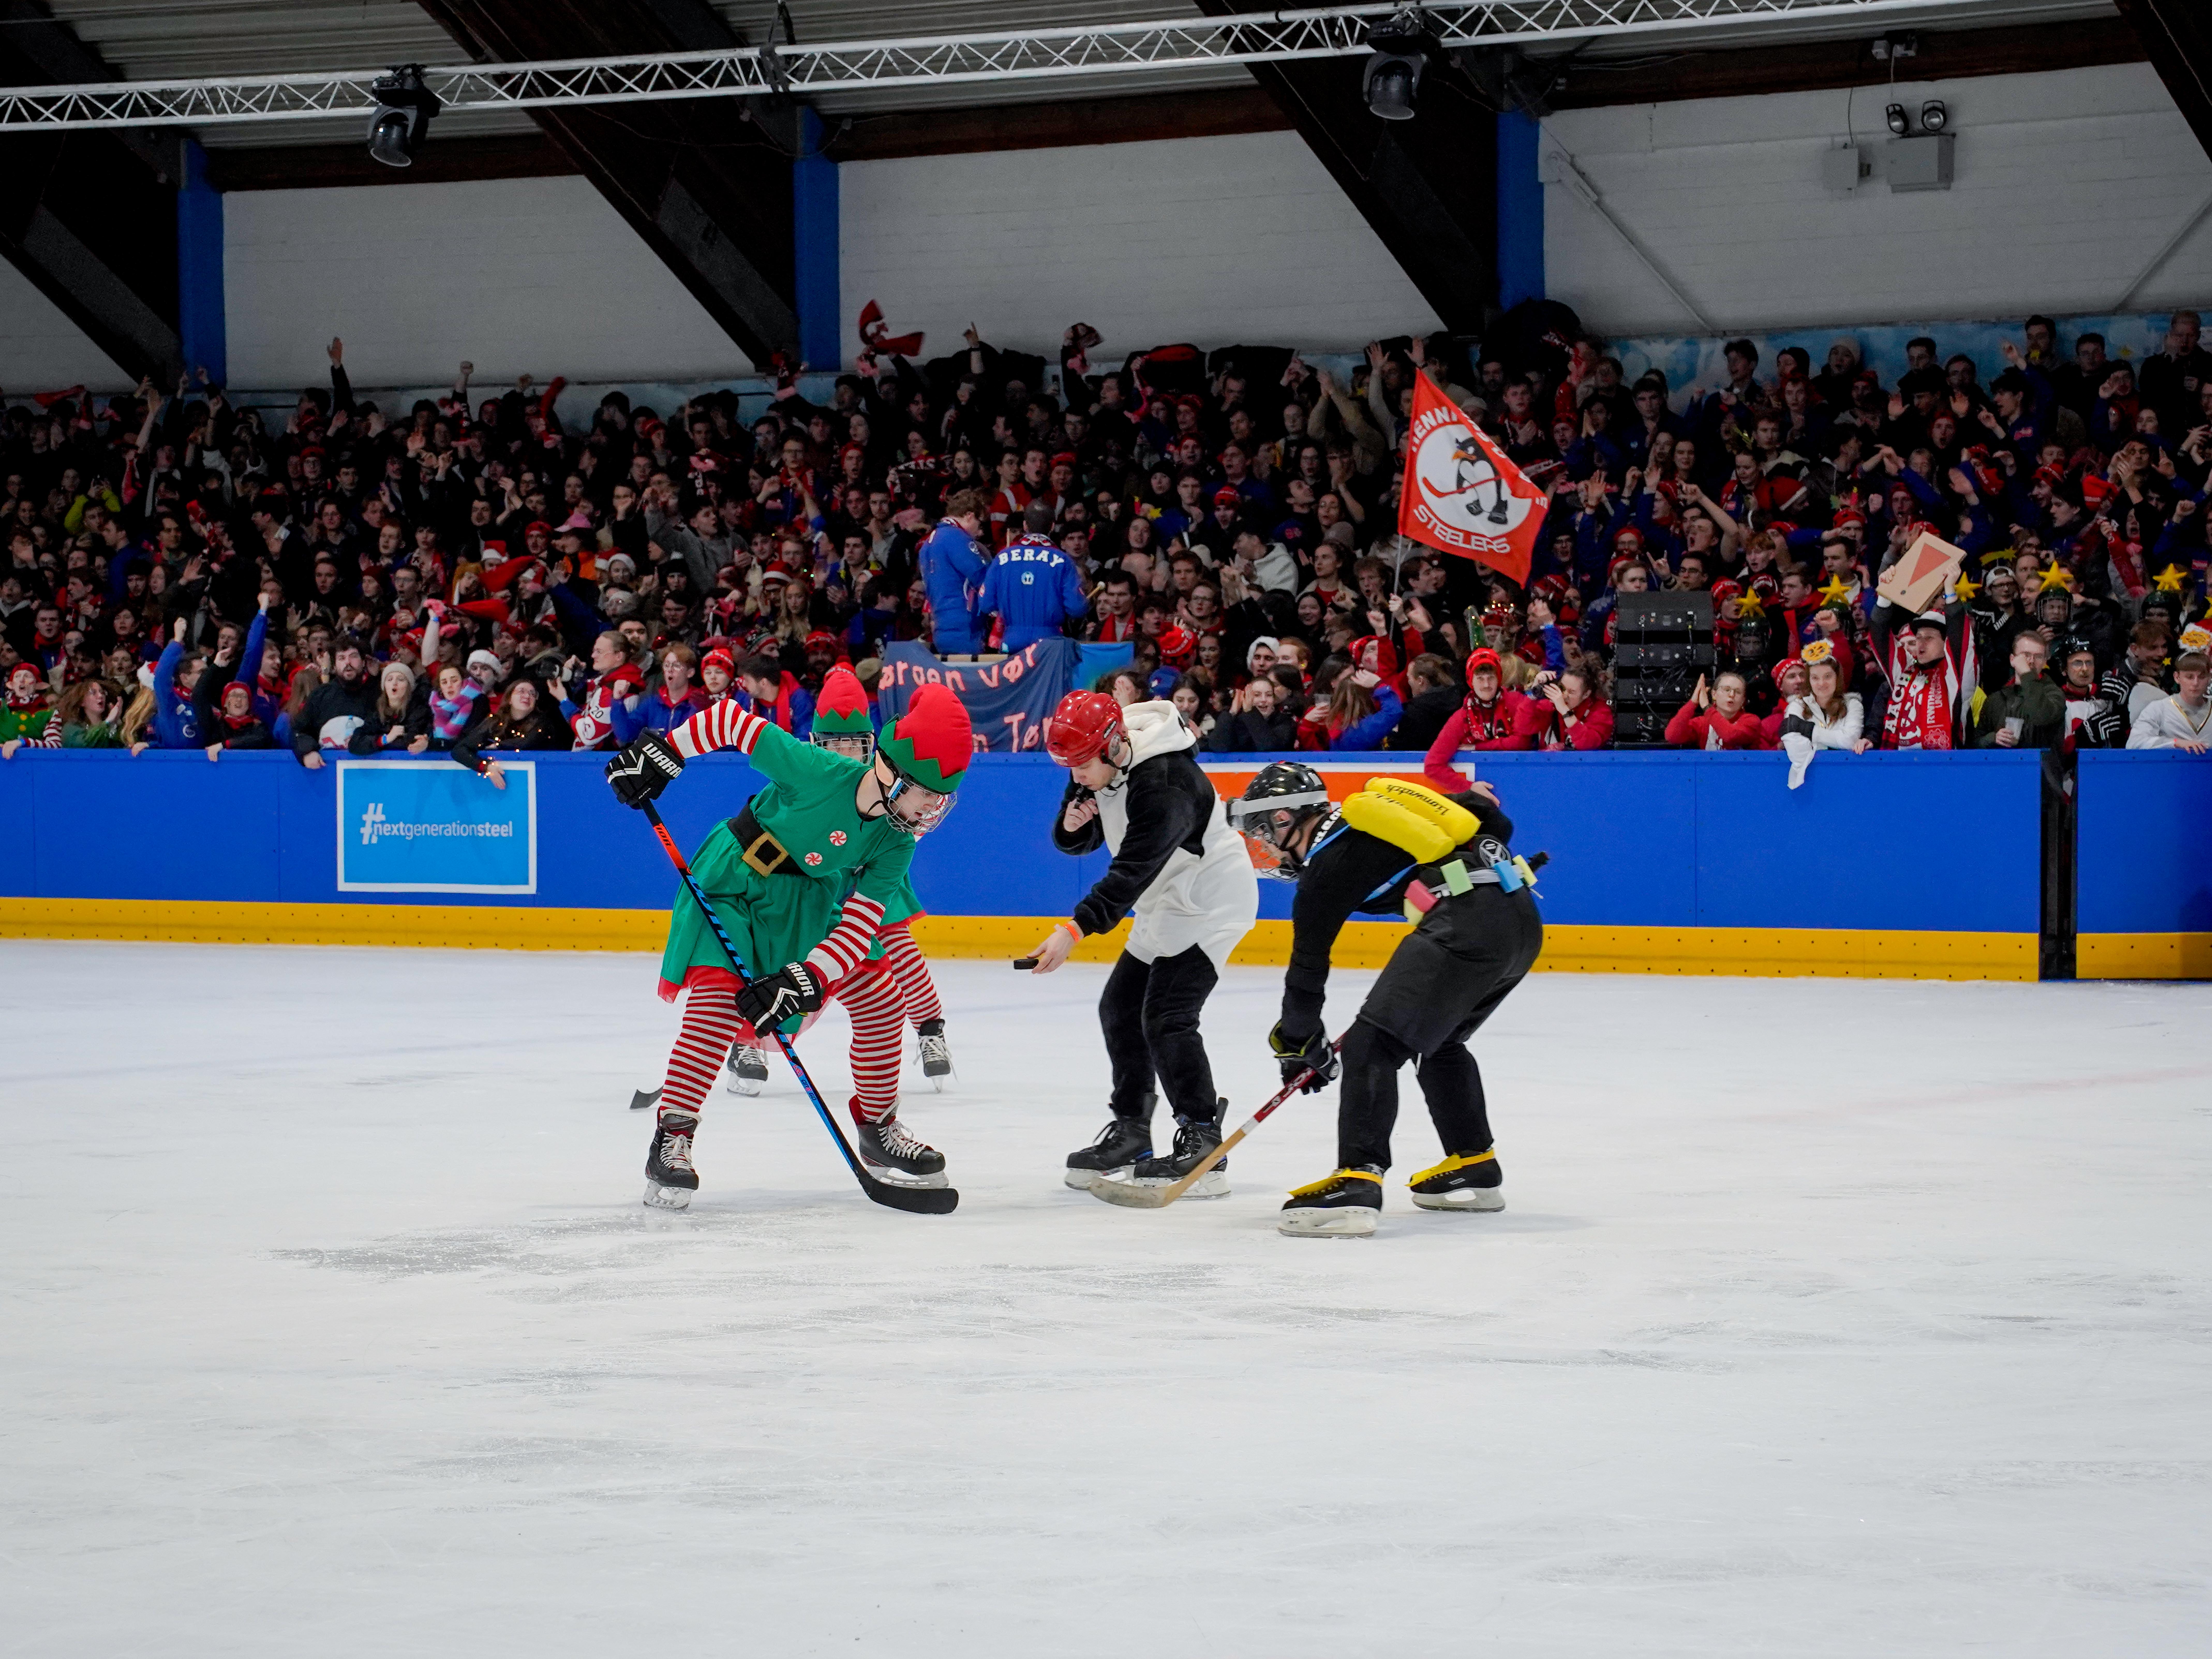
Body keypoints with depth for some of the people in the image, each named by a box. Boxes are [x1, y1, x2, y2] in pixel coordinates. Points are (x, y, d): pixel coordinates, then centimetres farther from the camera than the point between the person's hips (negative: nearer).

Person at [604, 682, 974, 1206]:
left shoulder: (896, 844, -13)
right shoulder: (821, 773, -31)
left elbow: (859, 926, -15)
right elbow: (733, 722, -22)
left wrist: (805, 981, -28)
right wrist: (661, 753, -18)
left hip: (811, 898, 6)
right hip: (733, 882, -6)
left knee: (879, 996, 0)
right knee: (718, 1000, -24)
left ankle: (879, 1130, 17)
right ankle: (670, 1141, -17)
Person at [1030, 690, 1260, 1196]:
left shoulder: (1165, 787, -31)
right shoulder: (1099, 768, -2)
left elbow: (1132, 872, -35)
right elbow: (1080, 843, 10)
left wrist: (1076, 930, -41)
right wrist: (1072, 826, -15)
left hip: (1213, 900, -10)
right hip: (1168, 904, 10)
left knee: (1167, 1018, -19)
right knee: (1121, 1007, 13)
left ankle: (1203, 1147, -18)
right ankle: (1130, 1135, 23)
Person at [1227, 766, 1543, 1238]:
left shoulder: (1324, 868, 5)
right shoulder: (1379, 804, 24)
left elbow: (1308, 965, 13)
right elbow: (1495, 823, 19)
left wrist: (1300, 1045, 26)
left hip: (1466, 926, -9)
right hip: (1523, 919, 9)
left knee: (1370, 1046, -9)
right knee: (1439, 1040, 29)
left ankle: (1356, 1186, -23)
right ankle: (1475, 1170, 36)